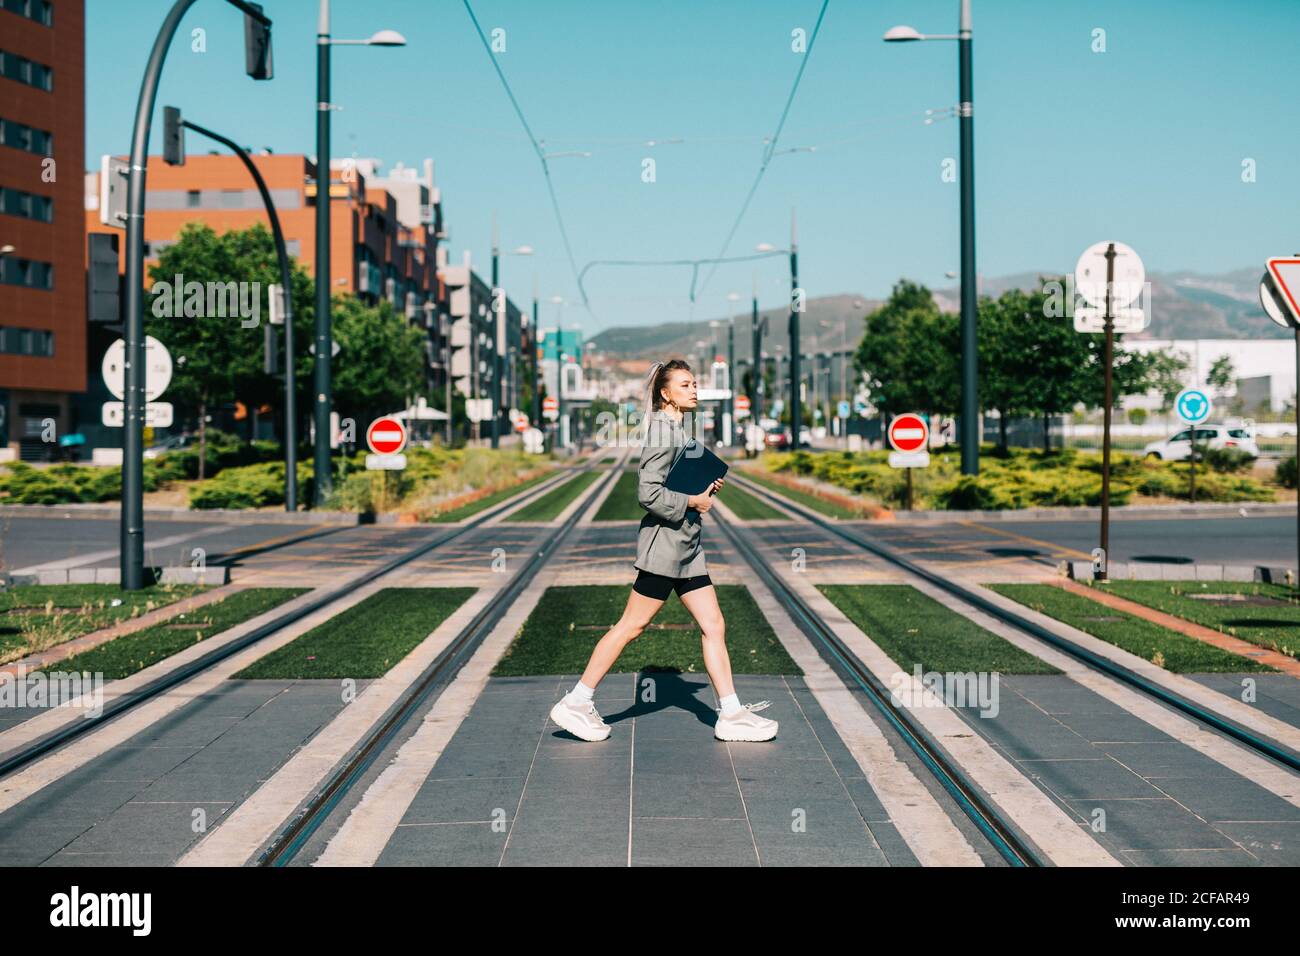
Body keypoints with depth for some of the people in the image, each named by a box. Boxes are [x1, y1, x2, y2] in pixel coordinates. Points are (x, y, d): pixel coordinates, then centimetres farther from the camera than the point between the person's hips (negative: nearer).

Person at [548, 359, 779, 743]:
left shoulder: (677, 429, 15)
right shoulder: (662, 430, -14)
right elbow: (648, 493, -22)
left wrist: (705, 487, 9)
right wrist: (693, 501, -14)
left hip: (686, 546, 10)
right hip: (664, 542, -10)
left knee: (714, 626, 6)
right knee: (631, 626, -4)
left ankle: (731, 714, 10)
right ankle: (576, 703, 5)